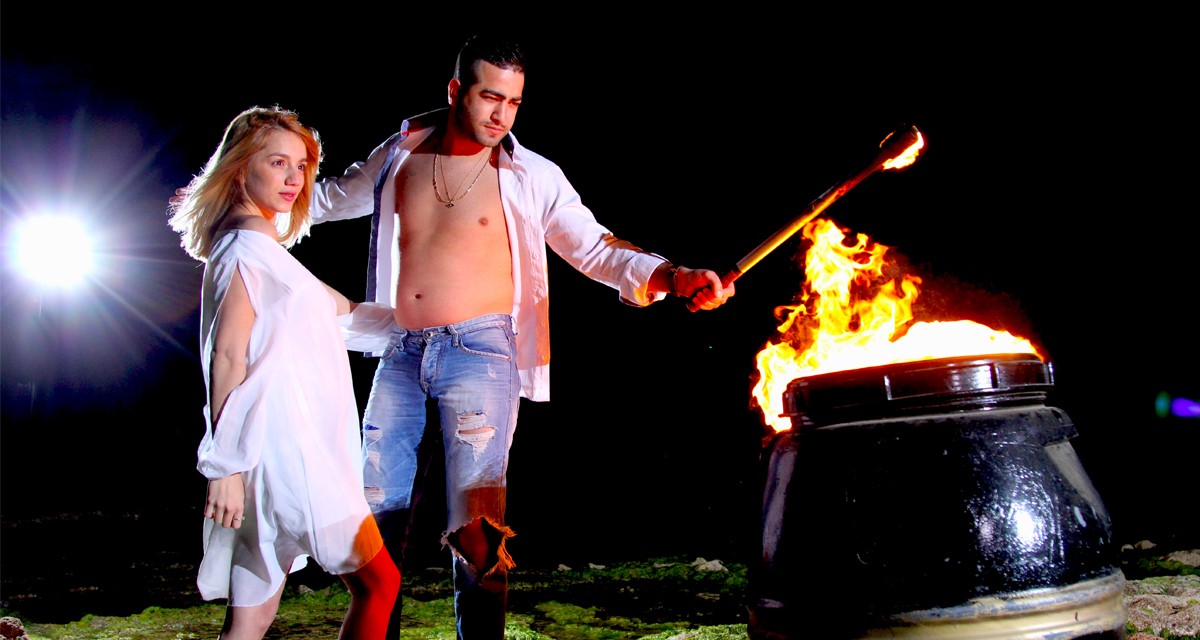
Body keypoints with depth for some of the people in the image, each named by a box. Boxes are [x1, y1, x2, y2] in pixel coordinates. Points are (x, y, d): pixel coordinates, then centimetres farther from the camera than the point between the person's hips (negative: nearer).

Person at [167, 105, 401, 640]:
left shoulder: (266, 251, 20)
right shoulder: (246, 249, -8)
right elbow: (228, 358, -14)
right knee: (378, 582, -2)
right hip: (287, 450, -9)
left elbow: (336, 306, 34)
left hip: (304, 449, 9)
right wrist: (225, 466, -17)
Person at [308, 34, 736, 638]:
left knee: (475, 526, -10)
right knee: (376, 516, 7)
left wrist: (673, 276, -17)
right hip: (400, 354, 4)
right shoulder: (399, 156, 10)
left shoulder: (532, 177, 1)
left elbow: (596, 249, -1)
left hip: (479, 354, -3)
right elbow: (331, 197, 27)